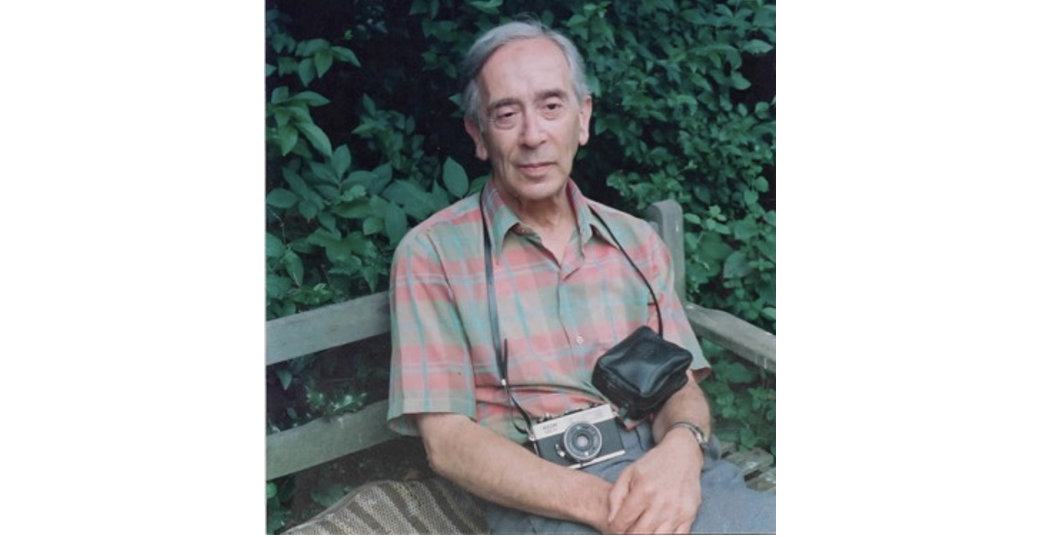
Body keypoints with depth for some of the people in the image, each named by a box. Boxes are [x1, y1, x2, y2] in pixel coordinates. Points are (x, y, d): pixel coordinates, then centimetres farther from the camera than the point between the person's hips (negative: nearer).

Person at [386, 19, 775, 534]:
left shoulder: (636, 240, 14)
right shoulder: (431, 253, 1)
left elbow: (680, 387, 11)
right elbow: (446, 439, -5)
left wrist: (682, 446, -15)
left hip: (671, 473, 5)